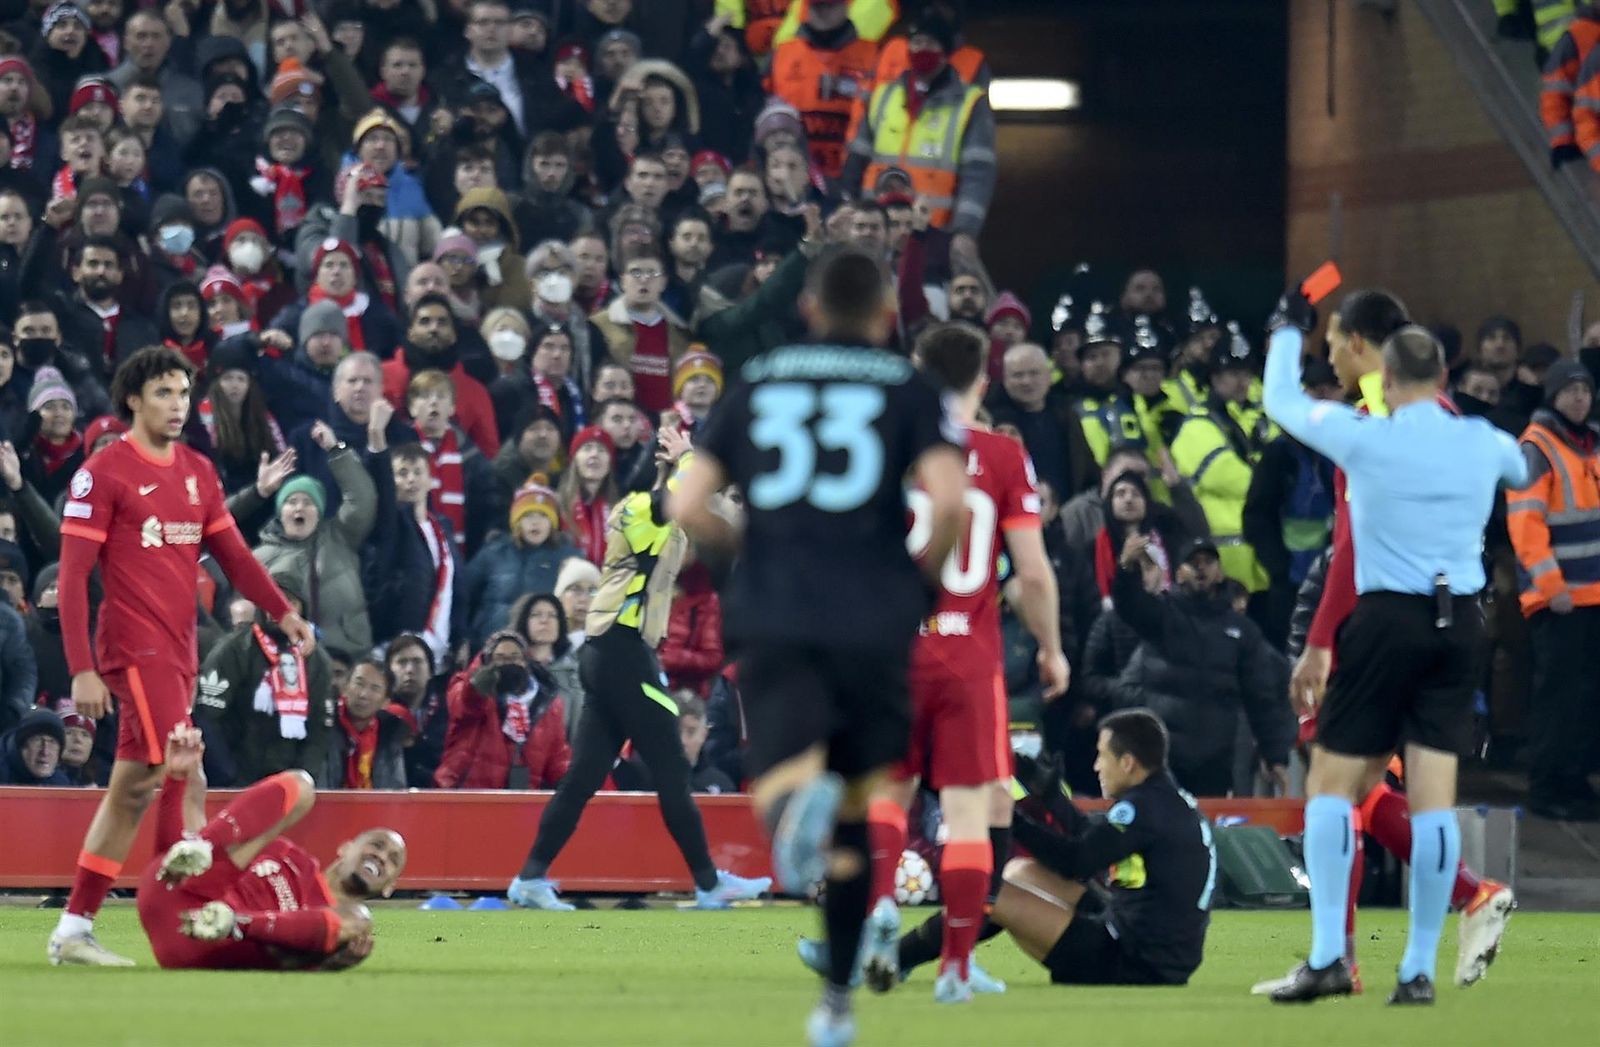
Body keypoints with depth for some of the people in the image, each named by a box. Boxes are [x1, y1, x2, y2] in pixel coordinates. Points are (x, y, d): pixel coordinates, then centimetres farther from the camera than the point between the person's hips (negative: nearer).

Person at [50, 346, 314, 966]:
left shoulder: (198, 471, 13)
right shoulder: (103, 474, -7)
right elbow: (72, 578, -9)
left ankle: (74, 932, 13)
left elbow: (232, 553, 18)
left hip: (178, 653, 8)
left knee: (133, 789, 8)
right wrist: (82, 670, -16)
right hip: (137, 652, -7)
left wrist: (283, 612, 4)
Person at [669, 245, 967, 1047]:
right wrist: (925, 576, 8)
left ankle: (799, 798, -50)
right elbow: (949, 499, -10)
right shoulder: (906, 389, 6)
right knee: (855, 820, 14)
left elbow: (688, 507, 7)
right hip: (873, 620, 0)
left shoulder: (757, 383, 13)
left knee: (781, 777, -12)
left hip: (772, 614, 0)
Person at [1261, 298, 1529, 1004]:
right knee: (1434, 797, 2)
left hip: (1388, 619, -3)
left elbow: (1282, 402, 10)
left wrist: (1288, 331, 25)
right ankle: (1419, 969, 2)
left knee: (1332, 783, 5)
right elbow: (1522, 471, 29)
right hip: (1460, 622, 3)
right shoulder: (1482, 442, 4)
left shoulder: (1365, 438, -7)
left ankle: (1328, 956, -5)